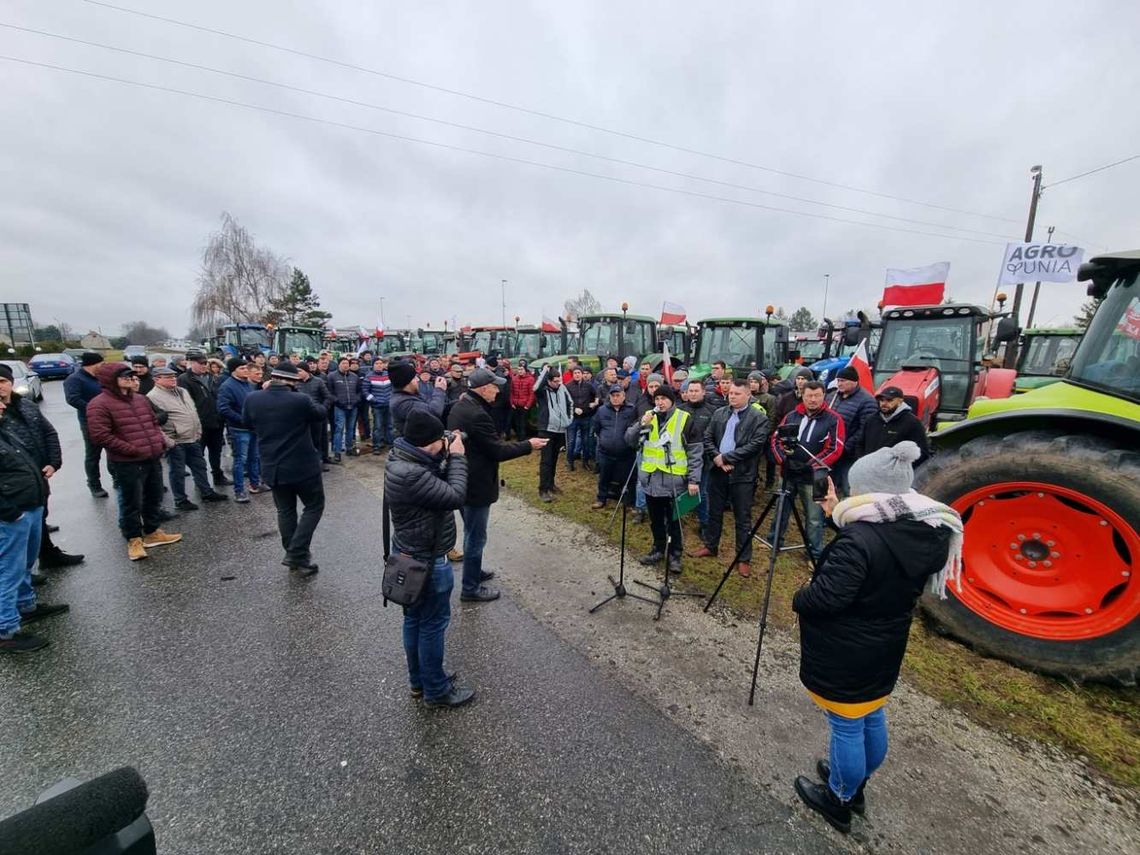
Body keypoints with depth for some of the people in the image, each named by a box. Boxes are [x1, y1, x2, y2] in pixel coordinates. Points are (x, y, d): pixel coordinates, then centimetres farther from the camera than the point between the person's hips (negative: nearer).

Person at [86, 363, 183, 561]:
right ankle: (134, 539, 20)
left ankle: (152, 533, 32)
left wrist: (161, 440, 4)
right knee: (131, 503, 5)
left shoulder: (140, 399, 12)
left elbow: (154, 423, 21)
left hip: (153, 459, 7)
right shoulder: (100, 405, -12)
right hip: (127, 463, -7)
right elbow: (100, 435, -18)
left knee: (154, 498, 17)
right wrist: (132, 450, -18)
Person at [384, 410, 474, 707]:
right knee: (433, 624, 9)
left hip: (411, 555, 10)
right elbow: (455, 496, -28)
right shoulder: (410, 475, -33)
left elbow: (438, 485, 8)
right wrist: (457, 457, -18)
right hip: (428, 561, -10)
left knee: (415, 620, 22)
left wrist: (447, 456, -5)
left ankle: (419, 680, 42)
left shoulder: (402, 459, -1)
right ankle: (436, 690, 29)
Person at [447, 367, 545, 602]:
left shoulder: (459, 406, 5)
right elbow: (497, 451, -22)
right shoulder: (477, 415, -27)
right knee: (476, 537, 5)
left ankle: (473, 571, 43)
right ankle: (470, 588, 20)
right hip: (475, 485, -10)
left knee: (471, 532, 25)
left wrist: (489, 404, 2)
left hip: (462, 480, 10)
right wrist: (528, 445, -13)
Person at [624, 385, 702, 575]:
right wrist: (641, 425, -15)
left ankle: (674, 555, 23)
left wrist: (694, 479, -9)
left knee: (674, 520, 8)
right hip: (651, 479, 4)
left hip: (674, 481, -4)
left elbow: (695, 452, -5)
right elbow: (629, 440, 2)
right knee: (656, 520, 17)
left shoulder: (685, 419, -5)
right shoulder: (648, 417, 7)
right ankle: (658, 549, 34)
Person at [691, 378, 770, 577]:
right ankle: (710, 546, 34)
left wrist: (726, 457, -17)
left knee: (743, 518, 5)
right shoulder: (719, 413, 8)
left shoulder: (759, 418, -7)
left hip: (743, 474, -4)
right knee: (714, 512, 17)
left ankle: (744, 559, 17)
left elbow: (755, 445, -16)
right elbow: (707, 438, 6)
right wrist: (716, 458, -11)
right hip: (717, 470, 5)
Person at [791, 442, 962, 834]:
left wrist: (798, 598, -9)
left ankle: (839, 801, 34)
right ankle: (855, 787, 49)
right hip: (883, 649, 8)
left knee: (846, 728, 12)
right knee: (872, 719, 26)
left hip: (844, 654, -8)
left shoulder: (858, 538, -31)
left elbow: (826, 597, -29)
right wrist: (839, 516, 9)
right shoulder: (924, 531, -5)